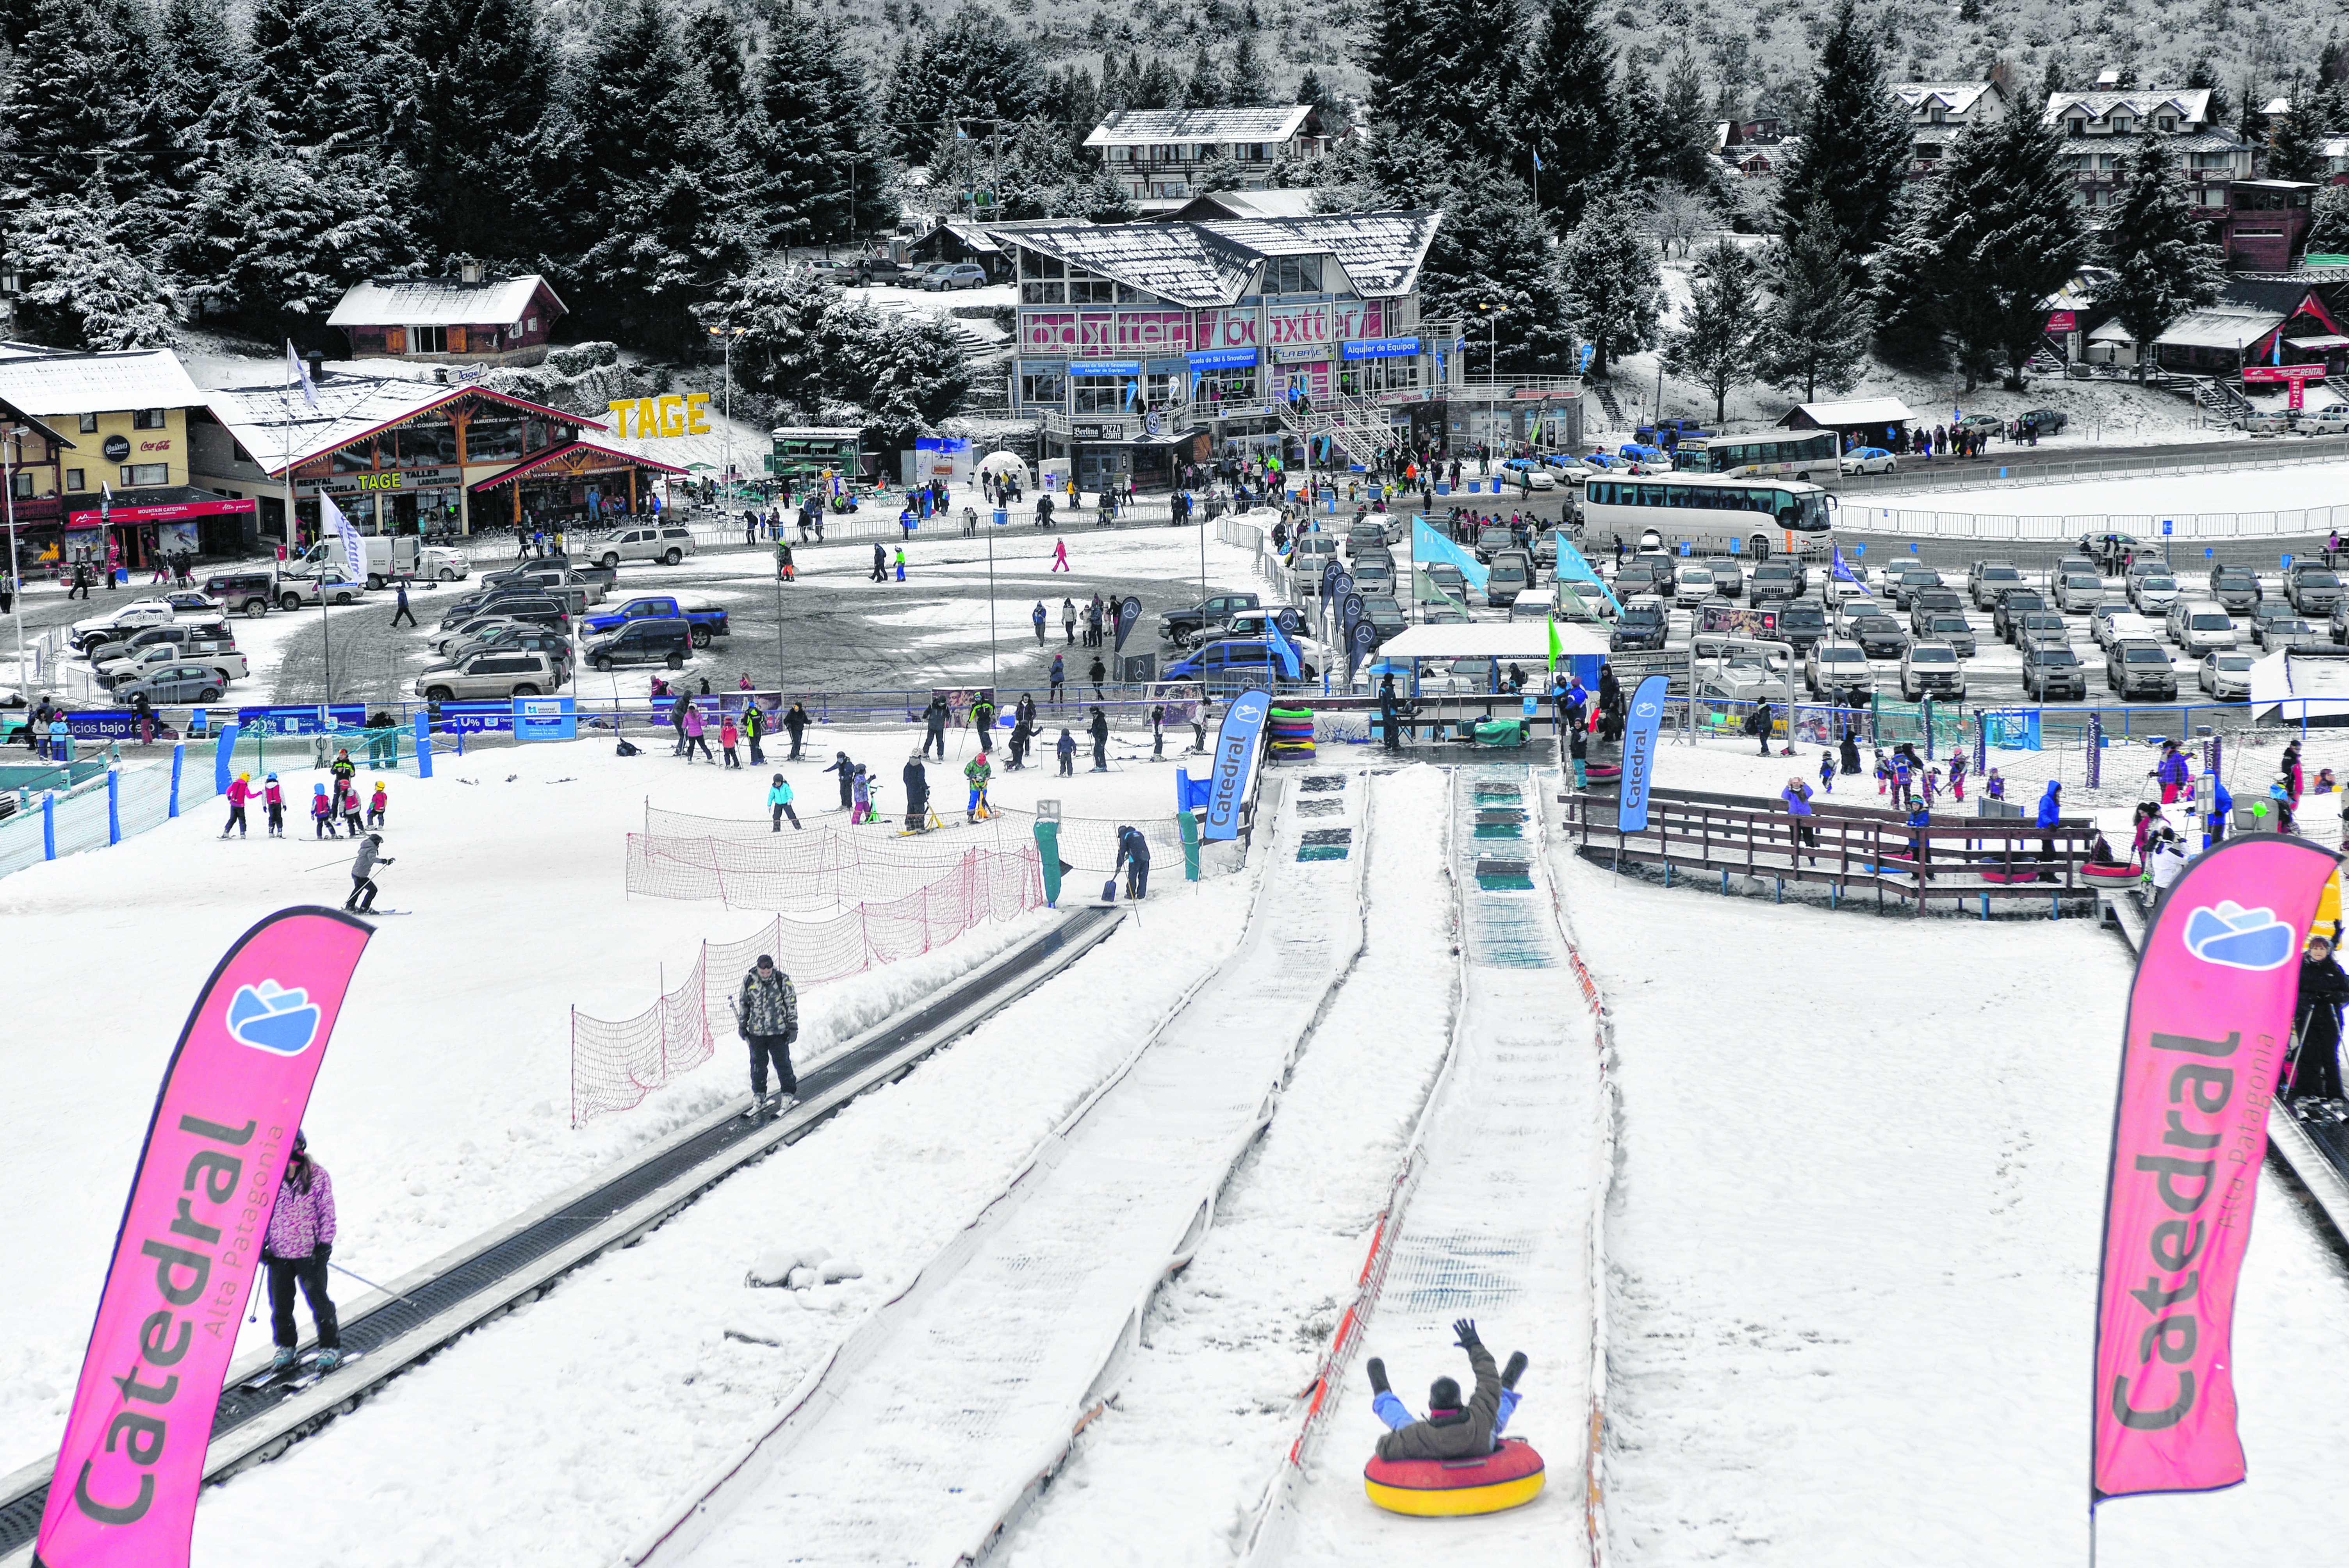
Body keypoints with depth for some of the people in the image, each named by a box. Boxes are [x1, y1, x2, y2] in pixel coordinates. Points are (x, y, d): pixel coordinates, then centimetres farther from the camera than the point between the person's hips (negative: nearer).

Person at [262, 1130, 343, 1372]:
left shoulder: (317, 1176, -7)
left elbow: (327, 1211, -3)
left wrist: (325, 1242, -8)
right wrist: (261, 1245, 4)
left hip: (310, 1251, -2)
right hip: (278, 1253, 3)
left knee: (319, 1300, 4)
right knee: (280, 1302, 9)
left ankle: (331, 1346, 19)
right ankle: (285, 1347, 27)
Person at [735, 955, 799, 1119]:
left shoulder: (783, 980, -7)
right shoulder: (749, 981, -3)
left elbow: (791, 1003, 1)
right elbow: (743, 1003, 10)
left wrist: (793, 1027, 0)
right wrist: (742, 1025, 11)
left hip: (779, 1031, -2)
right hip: (756, 1031, 2)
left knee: (783, 1063, 0)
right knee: (758, 1065, 7)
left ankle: (788, 1095, 13)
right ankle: (759, 1097, 20)